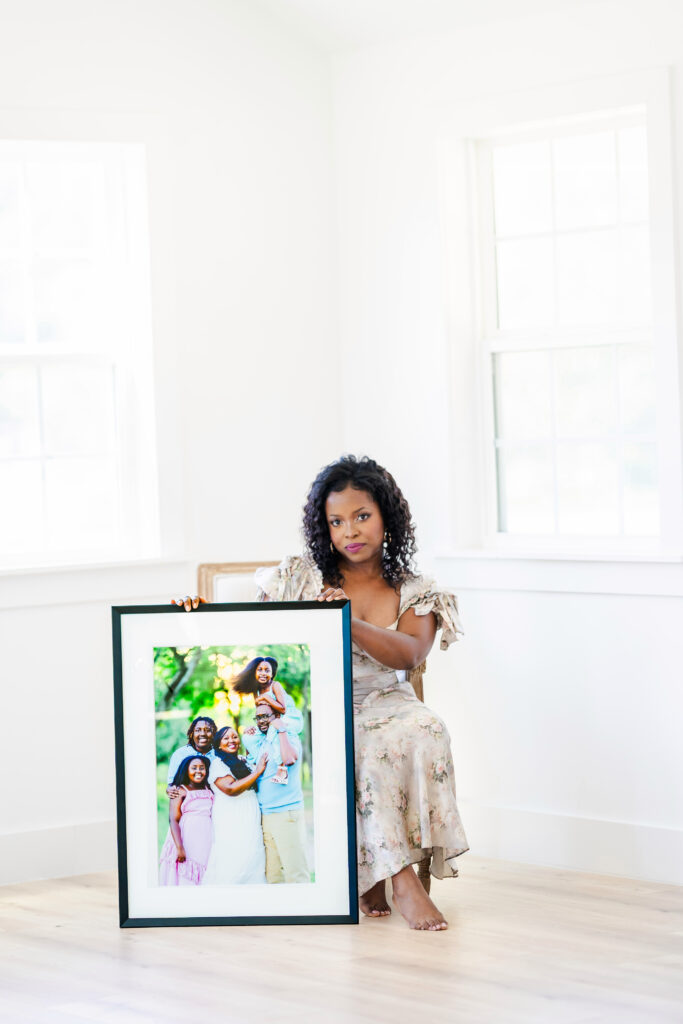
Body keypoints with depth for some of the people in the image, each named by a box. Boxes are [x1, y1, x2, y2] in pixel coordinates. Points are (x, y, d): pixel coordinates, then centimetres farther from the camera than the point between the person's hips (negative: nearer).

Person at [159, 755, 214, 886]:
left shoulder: (209, 790, 15)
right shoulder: (181, 791, 0)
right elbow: (173, 820, -7)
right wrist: (179, 848, -17)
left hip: (205, 844, 4)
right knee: (184, 880, -10)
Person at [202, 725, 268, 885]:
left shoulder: (244, 761, 18)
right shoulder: (217, 763, -4)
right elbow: (230, 788, -17)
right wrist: (257, 772, -13)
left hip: (250, 823, 7)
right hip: (231, 824, -7)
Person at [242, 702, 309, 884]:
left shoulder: (289, 737, -4)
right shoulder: (259, 742, 17)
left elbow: (289, 759, -25)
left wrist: (281, 729, -14)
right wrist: (247, 741, 17)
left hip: (287, 813, -7)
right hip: (265, 814, 7)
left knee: (295, 871, -9)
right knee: (272, 874, 6)